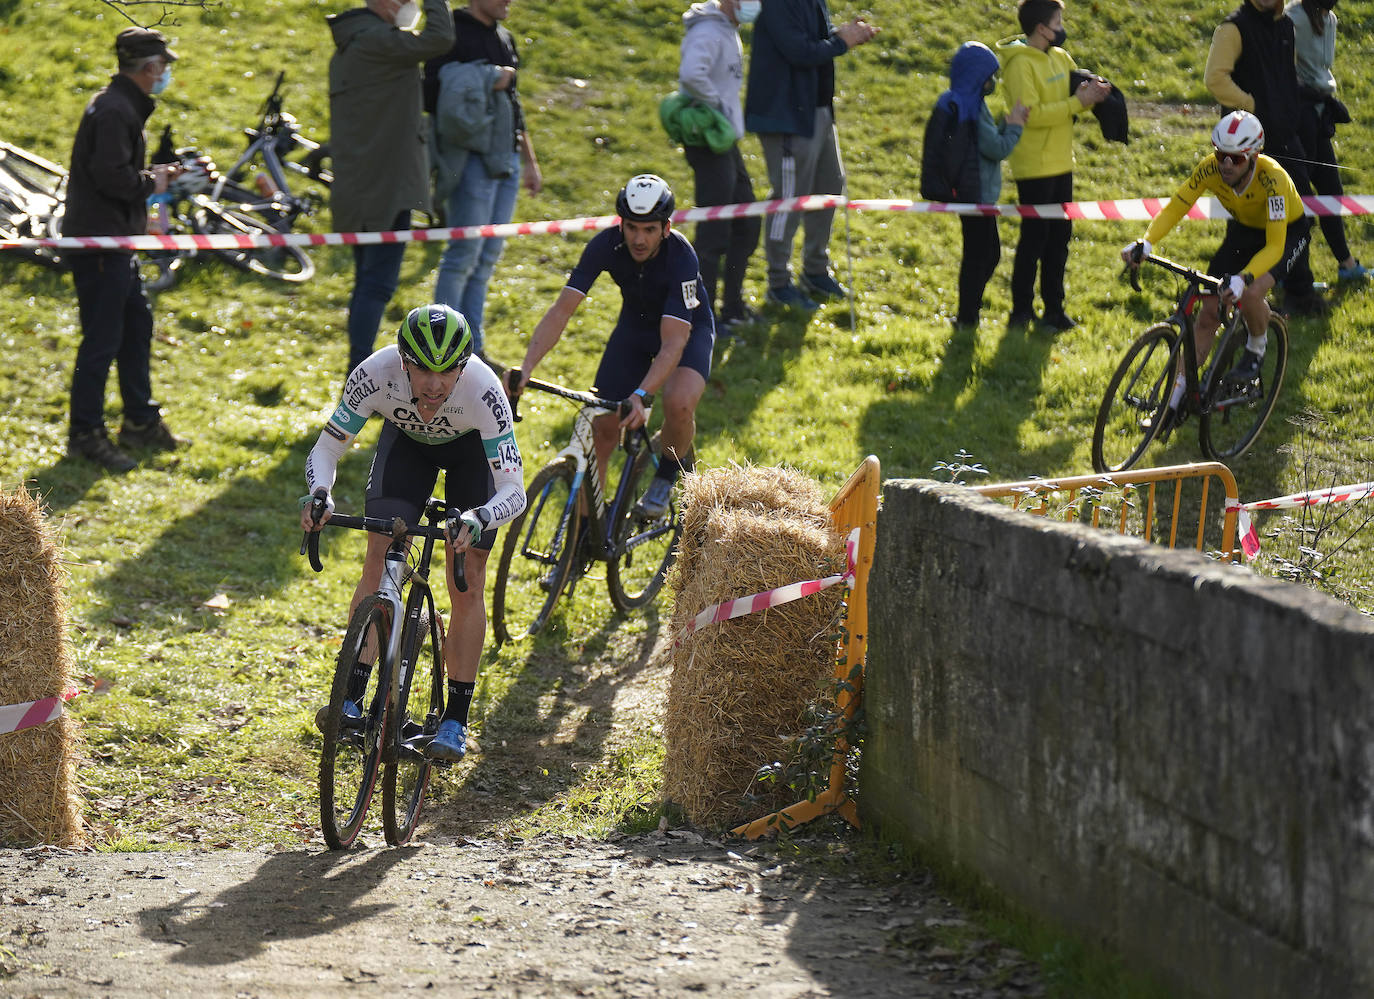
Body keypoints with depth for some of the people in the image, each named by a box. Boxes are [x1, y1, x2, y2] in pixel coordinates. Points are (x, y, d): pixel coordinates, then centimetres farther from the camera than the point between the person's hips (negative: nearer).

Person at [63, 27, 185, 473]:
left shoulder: (126, 106, 16)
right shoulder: (113, 110, -19)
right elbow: (110, 176, -26)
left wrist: (156, 174, 10)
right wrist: (151, 184, -11)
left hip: (117, 241, 11)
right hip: (97, 240, -11)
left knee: (137, 324, 17)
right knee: (102, 338, -7)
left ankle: (140, 421, 27)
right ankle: (85, 433, -1)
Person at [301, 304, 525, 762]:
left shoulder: (483, 390, -42)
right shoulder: (375, 374, -37)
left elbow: (514, 492, -42)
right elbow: (325, 449, -27)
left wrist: (478, 519, -63)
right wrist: (319, 493, -49)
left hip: (472, 448, -2)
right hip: (406, 437, 2)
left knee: (467, 581, -7)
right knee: (379, 560, -13)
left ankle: (456, 720, 3)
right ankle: (352, 696, -8)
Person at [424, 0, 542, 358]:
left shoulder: (504, 38, 18)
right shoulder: (453, 35, -8)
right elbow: (431, 97, -15)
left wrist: (529, 161, 23)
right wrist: (484, 83, -18)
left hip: (507, 158, 8)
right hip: (472, 157, -8)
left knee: (488, 256, 9)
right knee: (464, 254, -8)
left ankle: (473, 348, 14)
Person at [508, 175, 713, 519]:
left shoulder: (681, 256, -35)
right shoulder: (606, 245, -26)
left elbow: (673, 342, -41)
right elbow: (561, 310, -27)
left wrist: (641, 396, -55)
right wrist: (525, 369, -40)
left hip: (687, 329, -4)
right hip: (635, 326, 4)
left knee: (678, 403, -33)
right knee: (601, 429, -8)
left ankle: (672, 470, 1)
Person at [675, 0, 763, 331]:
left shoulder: (728, 30, 13)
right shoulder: (709, 33, -19)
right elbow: (691, 75, -36)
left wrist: (729, 113, 9)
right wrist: (717, 105, -22)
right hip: (709, 142, -10)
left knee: (747, 224, 16)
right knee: (714, 232, -6)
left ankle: (733, 308, 25)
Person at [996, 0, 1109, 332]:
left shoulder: (1060, 58, 11)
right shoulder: (1020, 64, -14)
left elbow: (1078, 92, 14)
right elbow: (1030, 114, -23)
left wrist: (1092, 91, -10)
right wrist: (1077, 103, -23)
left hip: (1061, 164, 8)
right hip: (1034, 167, -8)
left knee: (1059, 236, 11)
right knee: (1035, 238, -3)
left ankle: (1054, 308, 18)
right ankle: (1021, 311, 5)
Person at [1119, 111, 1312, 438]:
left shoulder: (1272, 177, -38)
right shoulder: (1210, 168, -26)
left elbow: (1274, 246, -40)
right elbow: (1174, 208, -22)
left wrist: (1243, 279, -57)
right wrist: (1144, 244, -41)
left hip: (1288, 231, -4)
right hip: (1243, 230, 4)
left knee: (1250, 294, -31)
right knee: (1208, 312, -5)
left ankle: (1256, 351, 2)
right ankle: (1174, 401, 1)